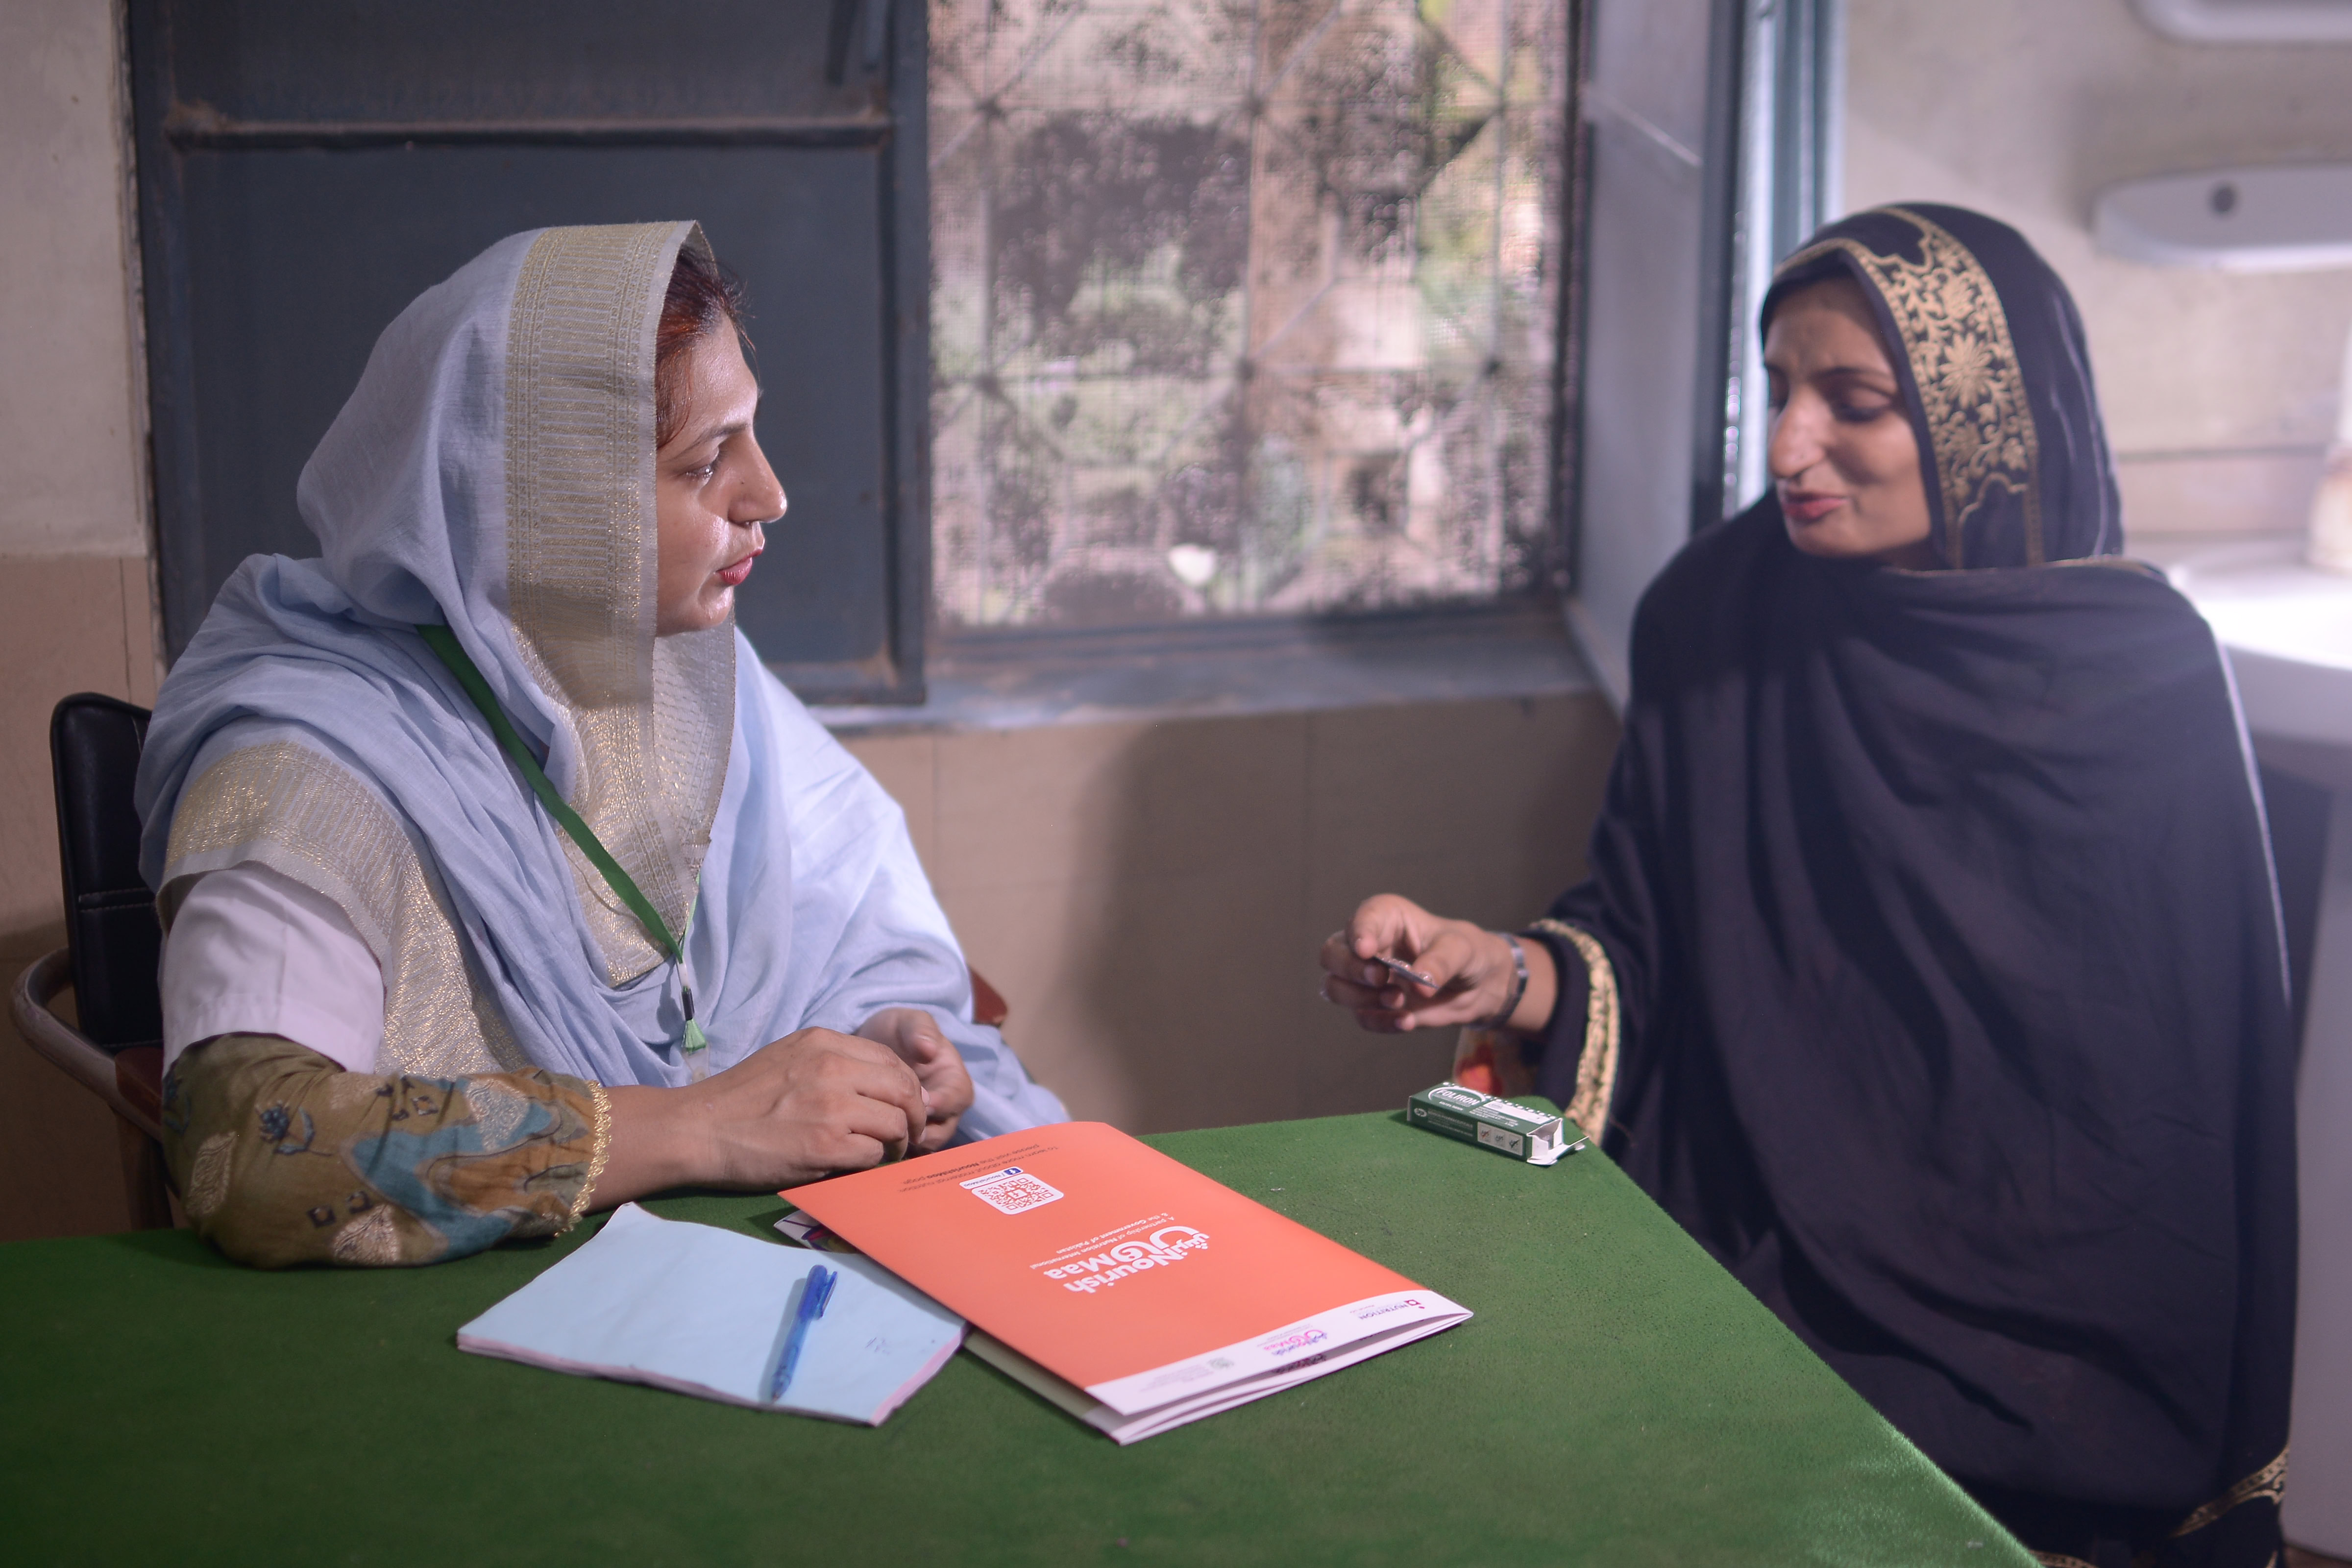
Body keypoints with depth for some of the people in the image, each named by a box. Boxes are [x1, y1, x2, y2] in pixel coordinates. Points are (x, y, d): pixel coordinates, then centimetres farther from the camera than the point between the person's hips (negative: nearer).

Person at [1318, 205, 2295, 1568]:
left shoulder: (2146, 679, -8)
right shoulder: (1717, 618, 1)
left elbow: (2178, 1111, -4)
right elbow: (1644, 944, 2)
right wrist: (1506, 974, -18)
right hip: (1736, 1240, 3)